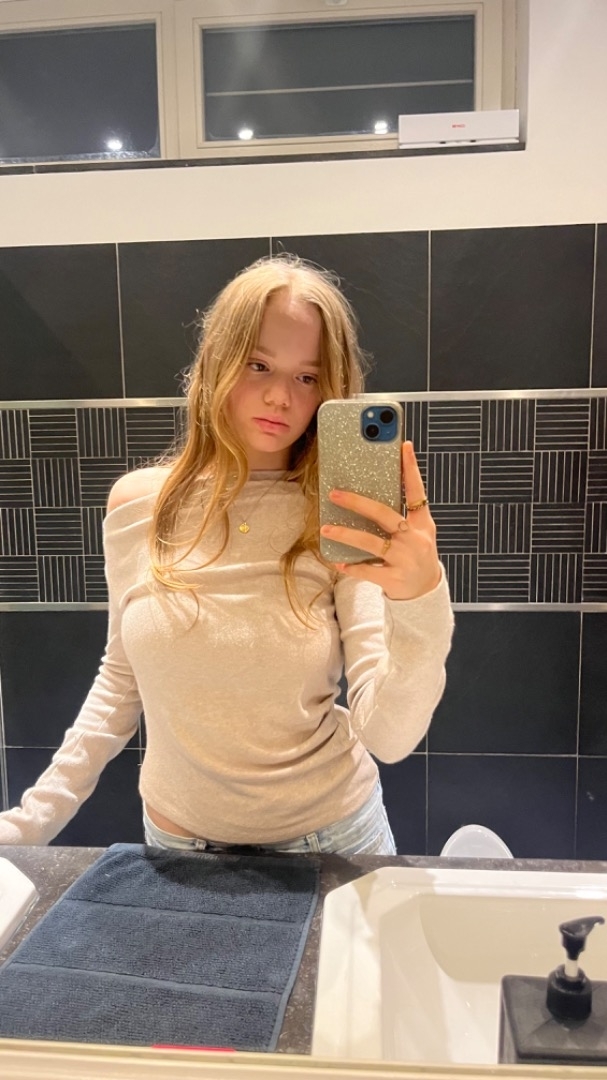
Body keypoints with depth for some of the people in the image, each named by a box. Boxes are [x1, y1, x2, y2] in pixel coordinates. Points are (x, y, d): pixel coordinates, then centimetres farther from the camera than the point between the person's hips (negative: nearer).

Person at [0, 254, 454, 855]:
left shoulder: (344, 523, -17)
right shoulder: (135, 504, -10)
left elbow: (390, 739, -23)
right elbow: (121, 679, 3)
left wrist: (422, 605, -39)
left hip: (329, 837, -1)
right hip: (177, 840, 2)